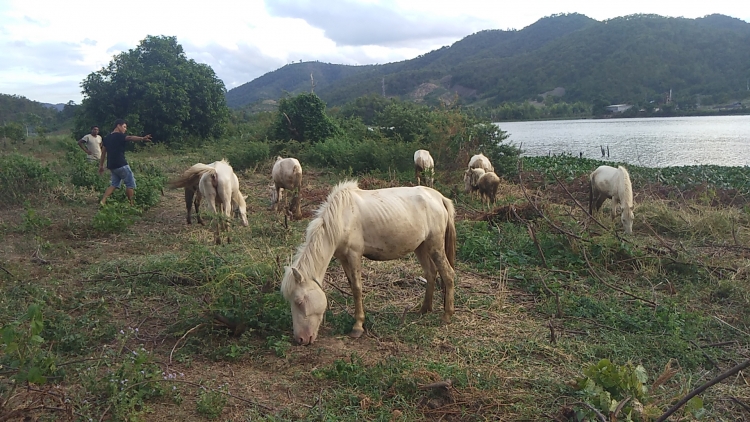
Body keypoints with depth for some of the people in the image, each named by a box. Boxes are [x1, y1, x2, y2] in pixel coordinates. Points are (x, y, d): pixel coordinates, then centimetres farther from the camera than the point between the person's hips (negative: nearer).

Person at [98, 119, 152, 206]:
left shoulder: (107, 137, 14)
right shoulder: (119, 136, -10)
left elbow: (103, 152, 17)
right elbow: (130, 138, -31)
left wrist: (101, 165, 22)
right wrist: (142, 138, -48)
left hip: (111, 165, 8)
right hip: (121, 165, -8)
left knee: (114, 184, 16)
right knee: (130, 183, 3)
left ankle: (103, 201, 3)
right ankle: (130, 204, 5)